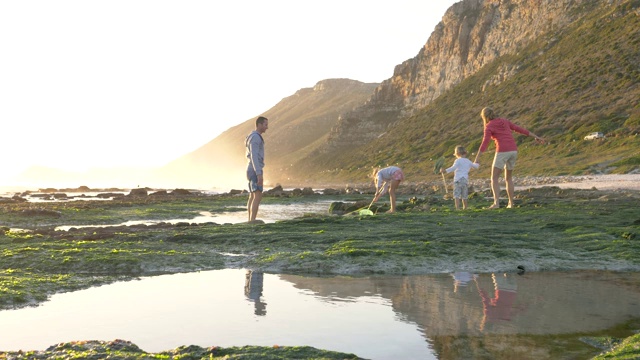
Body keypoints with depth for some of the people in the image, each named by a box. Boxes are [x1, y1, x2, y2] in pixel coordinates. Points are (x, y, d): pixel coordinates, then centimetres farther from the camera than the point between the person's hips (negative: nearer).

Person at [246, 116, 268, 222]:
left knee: (252, 197, 9)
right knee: (258, 197, -13)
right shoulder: (255, 137, -15)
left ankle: (250, 222, 10)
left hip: (252, 172, 10)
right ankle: (252, 222, -17)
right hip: (255, 171, -10)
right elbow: (254, 157, -23)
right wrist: (259, 174, -28)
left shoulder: (254, 138, 19)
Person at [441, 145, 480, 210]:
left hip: (458, 179, -5)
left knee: (457, 195, -9)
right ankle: (465, 208, 22)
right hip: (465, 180, 5)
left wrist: (446, 170, -28)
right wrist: (476, 165, 58)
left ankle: (457, 208, -21)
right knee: (464, 196, 14)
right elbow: (476, 166, 34)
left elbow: (453, 168, -19)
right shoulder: (468, 161, 17)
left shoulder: (458, 161, -1)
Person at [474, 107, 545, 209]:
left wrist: (476, 159, -17)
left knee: (494, 179, -1)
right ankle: (511, 203, 17)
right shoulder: (504, 121, 18)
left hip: (503, 152, -6)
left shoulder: (489, 127, -1)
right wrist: (536, 137, 24)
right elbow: (520, 129, 19)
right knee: (508, 178, 21)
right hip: (513, 151, 6)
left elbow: (484, 144, -13)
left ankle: (496, 203, -17)